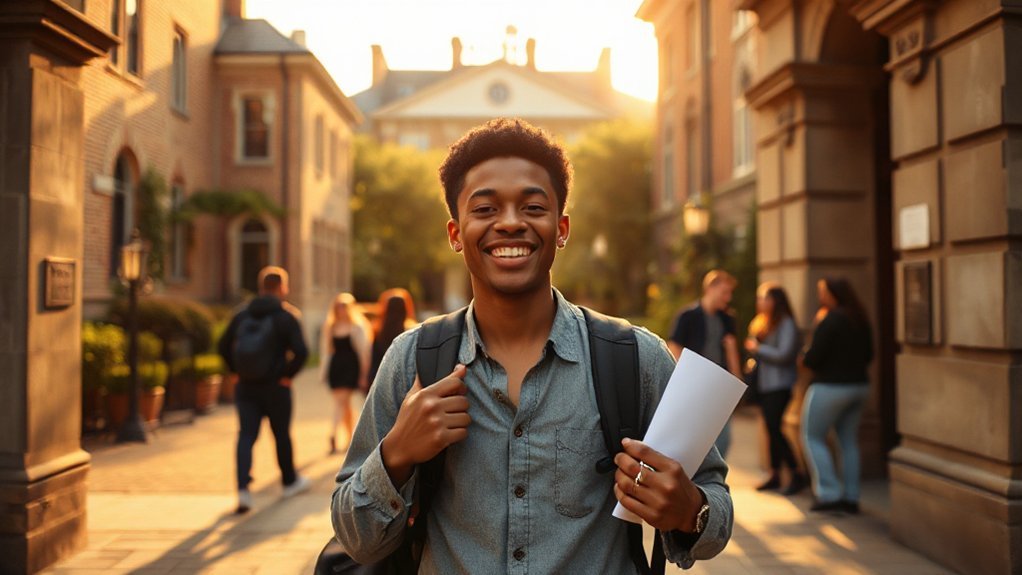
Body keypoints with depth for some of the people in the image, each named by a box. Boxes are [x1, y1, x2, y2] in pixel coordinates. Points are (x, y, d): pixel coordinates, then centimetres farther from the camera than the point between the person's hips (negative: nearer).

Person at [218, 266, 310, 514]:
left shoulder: (242, 315, 3)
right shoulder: (287, 316, -9)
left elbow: (223, 346, 6)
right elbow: (301, 351, -20)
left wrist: (237, 371, 11)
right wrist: (288, 375, -7)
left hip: (246, 387, 3)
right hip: (276, 386, -3)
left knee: (246, 436, 2)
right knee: (282, 435, 14)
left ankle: (243, 488, -14)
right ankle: (290, 481, 33)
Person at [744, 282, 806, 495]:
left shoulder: (786, 324, -9)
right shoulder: (759, 322, 15)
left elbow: (784, 354, -18)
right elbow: (755, 346, 22)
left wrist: (758, 349, -11)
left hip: (780, 385, -8)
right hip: (763, 384, 8)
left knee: (774, 428, -12)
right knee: (772, 429, 10)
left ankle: (796, 475, -2)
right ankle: (774, 475, 17)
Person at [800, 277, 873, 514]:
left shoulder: (830, 320, -17)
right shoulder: (860, 320, 8)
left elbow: (813, 358, -18)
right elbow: (868, 355, 15)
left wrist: (804, 359, 2)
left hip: (831, 387, -8)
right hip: (859, 385, 8)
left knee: (813, 437, 4)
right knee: (849, 441, 13)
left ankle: (829, 494, -1)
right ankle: (851, 497, 16)